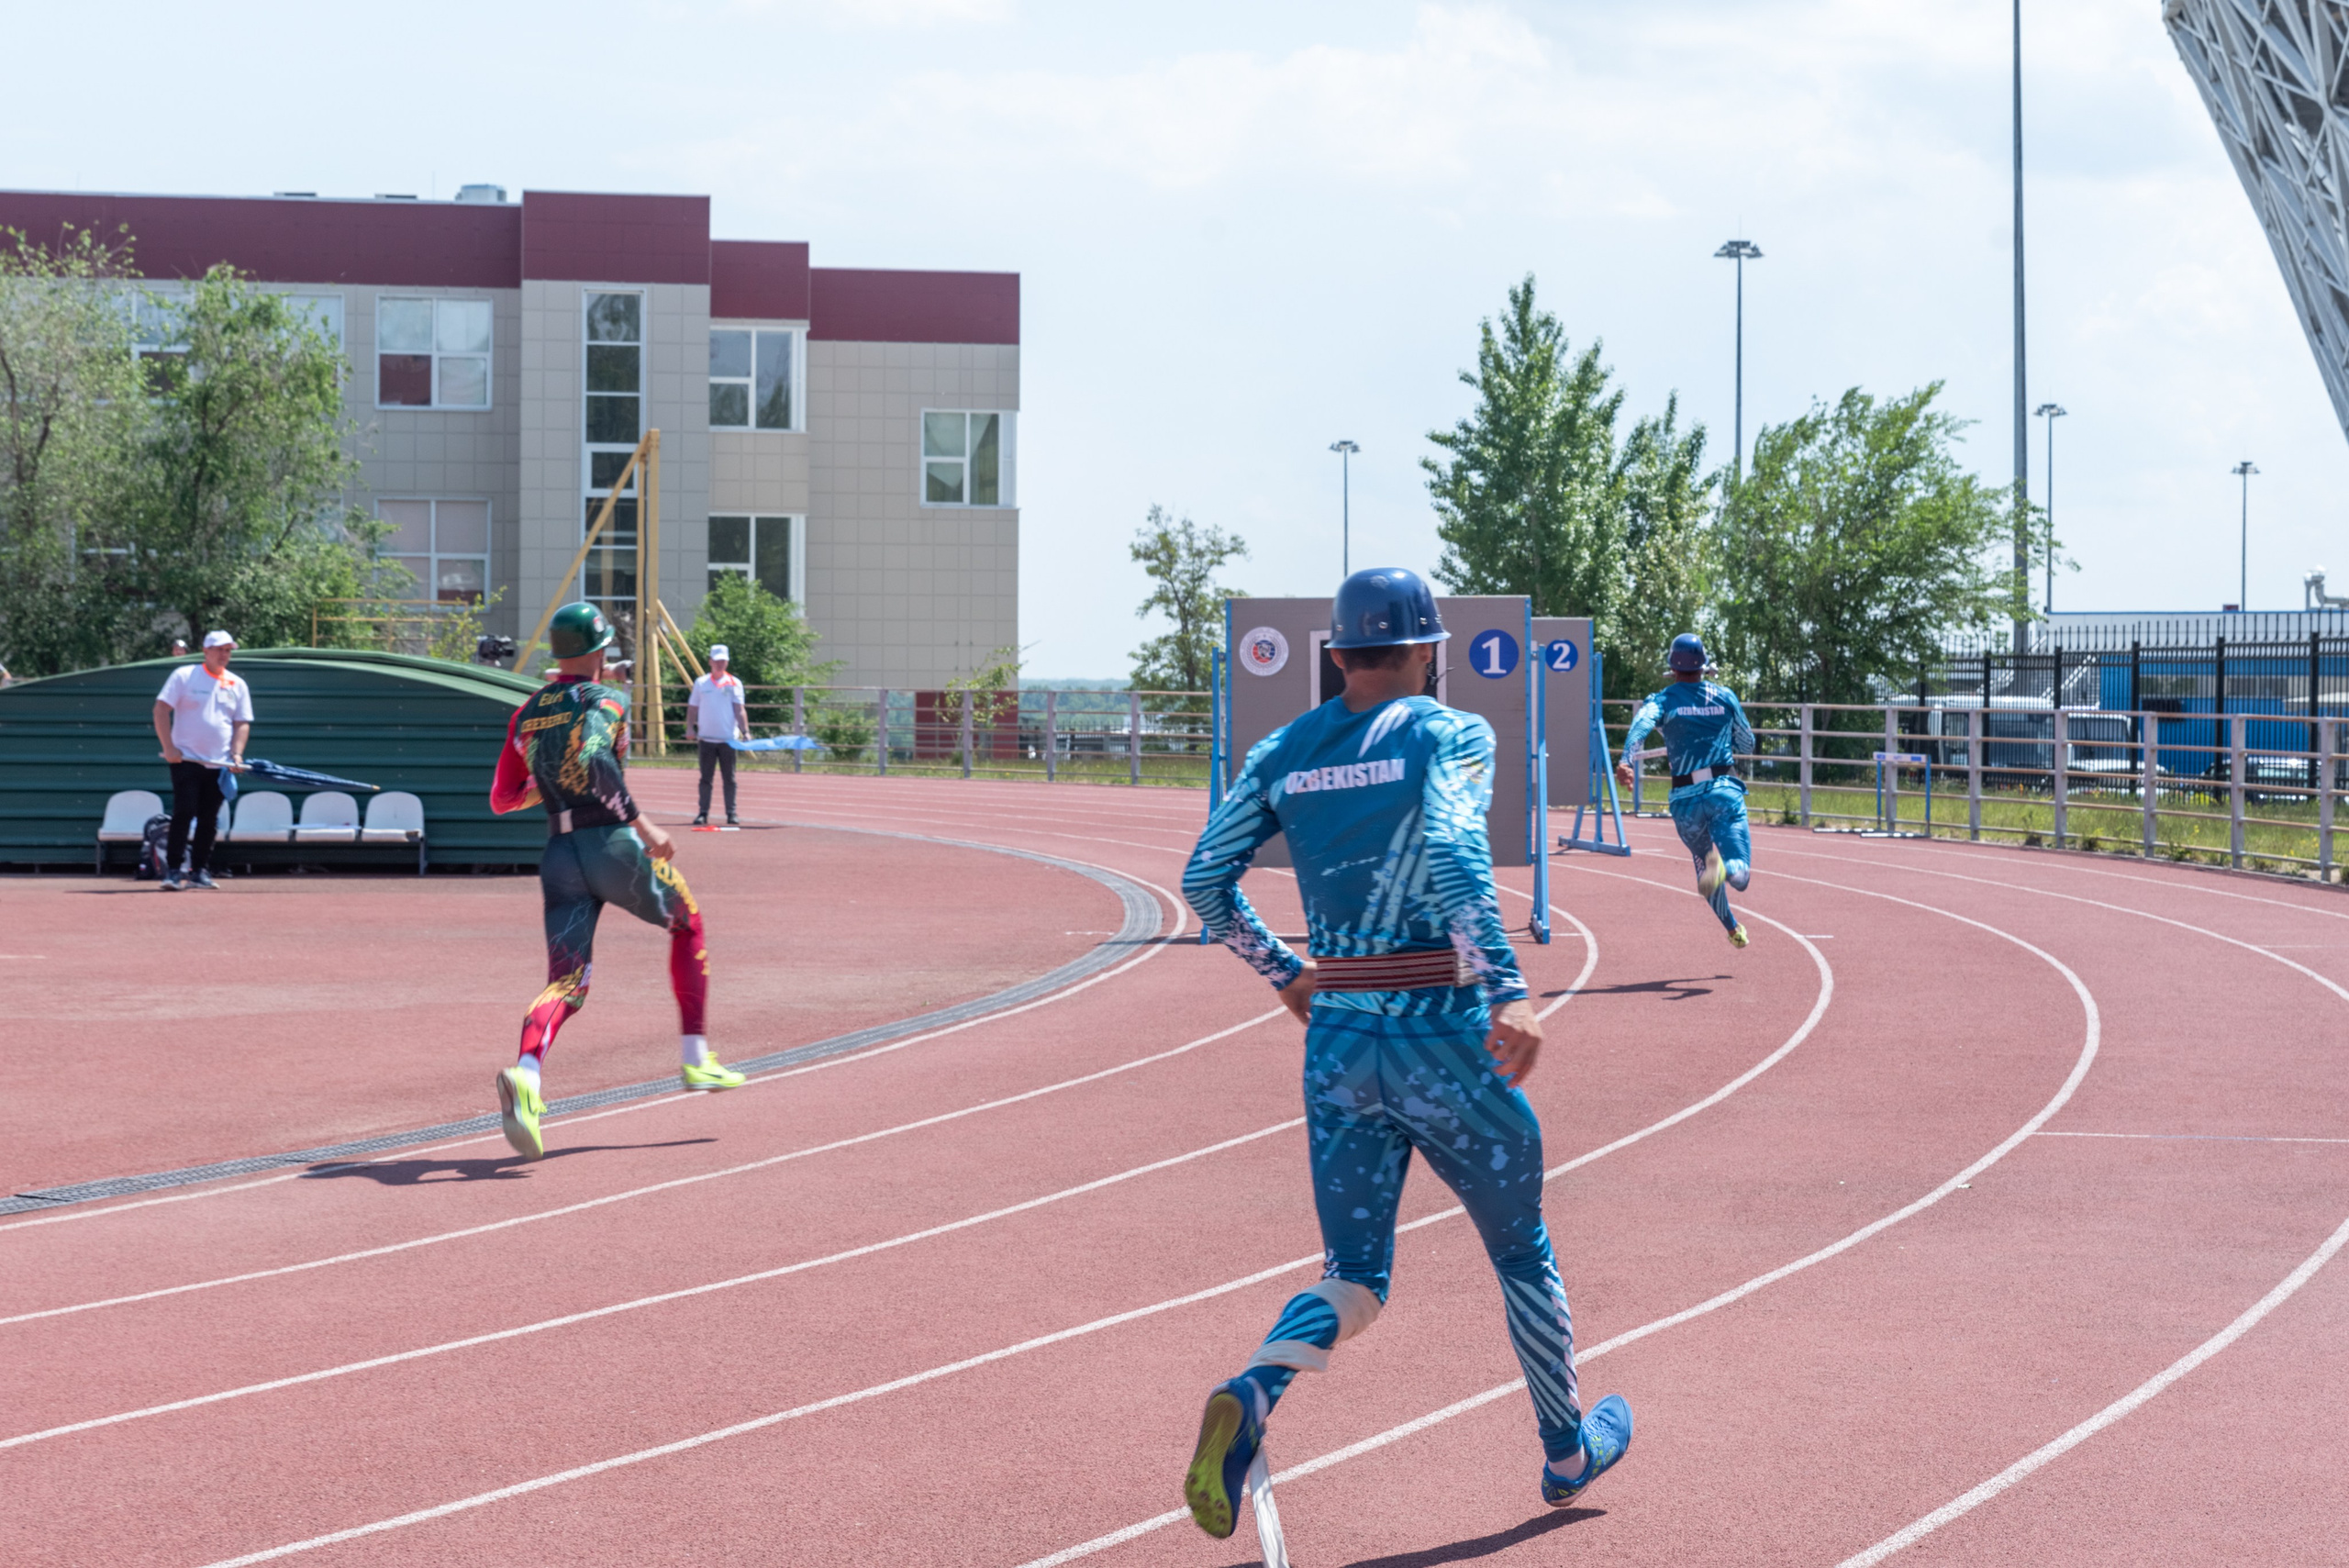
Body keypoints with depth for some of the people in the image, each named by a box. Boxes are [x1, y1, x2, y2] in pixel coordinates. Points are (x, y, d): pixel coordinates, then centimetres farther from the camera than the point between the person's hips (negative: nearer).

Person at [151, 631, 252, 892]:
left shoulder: (238, 686, 11)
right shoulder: (184, 676, -1)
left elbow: (242, 723, 11)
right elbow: (161, 709, -6)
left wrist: (237, 753, -6)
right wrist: (168, 747, -15)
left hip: (219, 763, 4)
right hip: (186, 760, -4)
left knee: (208, 820, 5)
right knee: (183, 814, -12)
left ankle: (199, 871, 14)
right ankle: (172, 871, -11)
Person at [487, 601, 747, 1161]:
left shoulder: (527, 714, 15)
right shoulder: (604, 700, -4)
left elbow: (501, 799, 17)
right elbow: (594, 762, -25)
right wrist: (643, 825, -23)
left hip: (559, 855, 5)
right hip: (613, 844, -5)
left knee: (567, 981, -2)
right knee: (688, 925, 22)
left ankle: (527, 1073, -33)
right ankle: (696, 1059, 22)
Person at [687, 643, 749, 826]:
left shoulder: (734, 683, 4)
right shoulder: (701, 683, 9)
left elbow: (739, 710, -2)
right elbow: (693, 708, 12)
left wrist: (745, 731, -13)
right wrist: (690, 727, -2)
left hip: (728, 739, -1)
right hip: (706, 738, 1)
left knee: (729, 778, 1)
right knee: (705, 778, 3)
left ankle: (731, 814, 5)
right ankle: (703, 814, 6)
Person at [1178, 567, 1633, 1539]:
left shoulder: (1284, 752, 8)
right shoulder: (1451, 734, -6)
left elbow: (1205, 881, 5)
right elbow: (1455, 857, -23)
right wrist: (1508, 995, -31)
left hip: (1336, 1042, 4)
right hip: (1440, 1036, -4)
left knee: (1356, 1280, 9)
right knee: (1522, 1254, 17)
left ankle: (1252, 1395, -20)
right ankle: (1568, 1452, 31)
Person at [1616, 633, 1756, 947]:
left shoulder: (1663, 701, 3)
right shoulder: (1725, 696, 8)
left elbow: (1641, 724, -21)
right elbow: (1747, 746, 18)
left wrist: (1625, 761, -35)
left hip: (1686, 800, 1)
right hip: (1725, 792, -1)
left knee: (1703, 863, 25)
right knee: (1740, 875, -10)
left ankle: (1732, 929, 28)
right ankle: (1724, 868, -44)